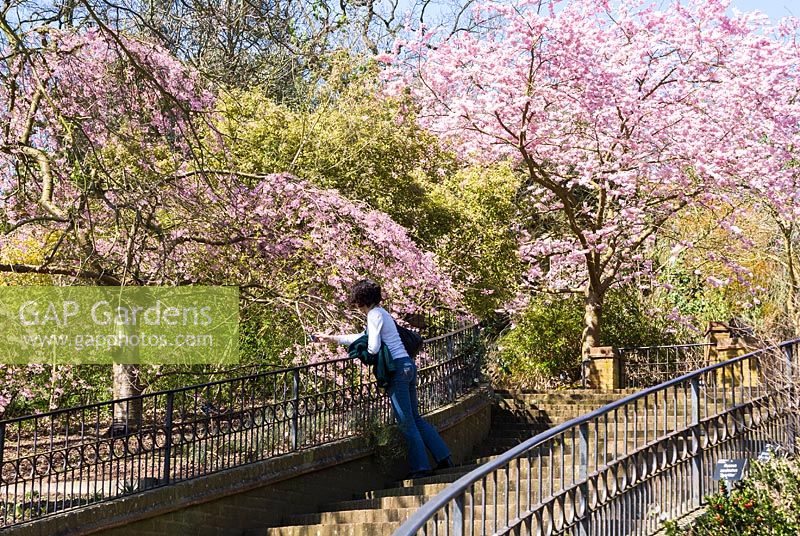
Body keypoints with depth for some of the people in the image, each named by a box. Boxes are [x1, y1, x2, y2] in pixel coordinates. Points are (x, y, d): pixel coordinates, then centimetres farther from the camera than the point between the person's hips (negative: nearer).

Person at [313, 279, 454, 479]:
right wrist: (332, 338, 37)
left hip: (398, 369, -9)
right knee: (415, 418, 14)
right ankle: (443, 456, 14)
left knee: (406, 421, -2)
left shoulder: (375, 315, -10)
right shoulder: (380, 313, 20)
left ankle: (420, 466, 2)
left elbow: (373, 347, -19)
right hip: (408, 366, 9)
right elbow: (362, 337, 32)